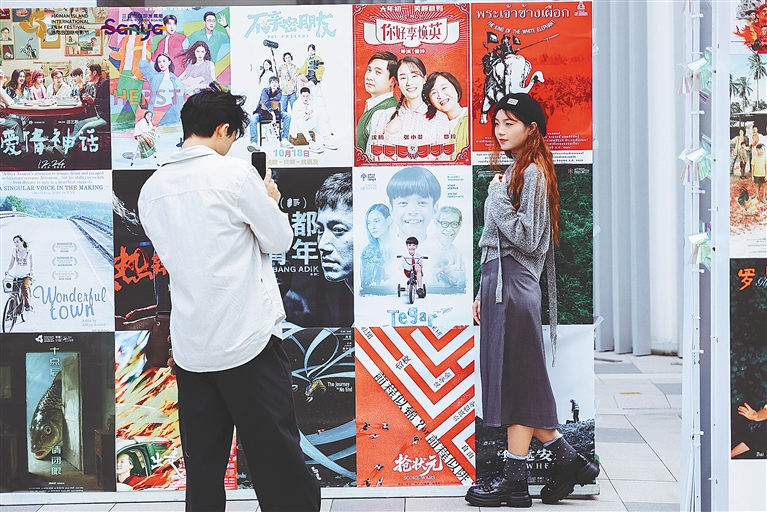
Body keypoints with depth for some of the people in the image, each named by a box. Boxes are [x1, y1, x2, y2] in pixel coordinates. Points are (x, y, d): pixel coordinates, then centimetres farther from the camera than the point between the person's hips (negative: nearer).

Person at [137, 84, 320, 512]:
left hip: (190, 346, 5)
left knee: (203, 465, 10)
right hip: (250, 340, -5)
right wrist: (270, 202, 17)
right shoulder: (236, 174, -9)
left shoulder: (151, 190, 8)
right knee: (278, 460, 2)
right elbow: (279, 240, -2)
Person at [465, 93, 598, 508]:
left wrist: (498, 200, -13)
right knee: (512, 383, 10)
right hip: (500, 283, 10)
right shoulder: (514, 171, 19)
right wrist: (484, 293, 20)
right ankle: (567, 459, 16)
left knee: (514, 381, -4)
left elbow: (529, 239, -17)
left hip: (513, 284, -10)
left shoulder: (531, 172, -9)